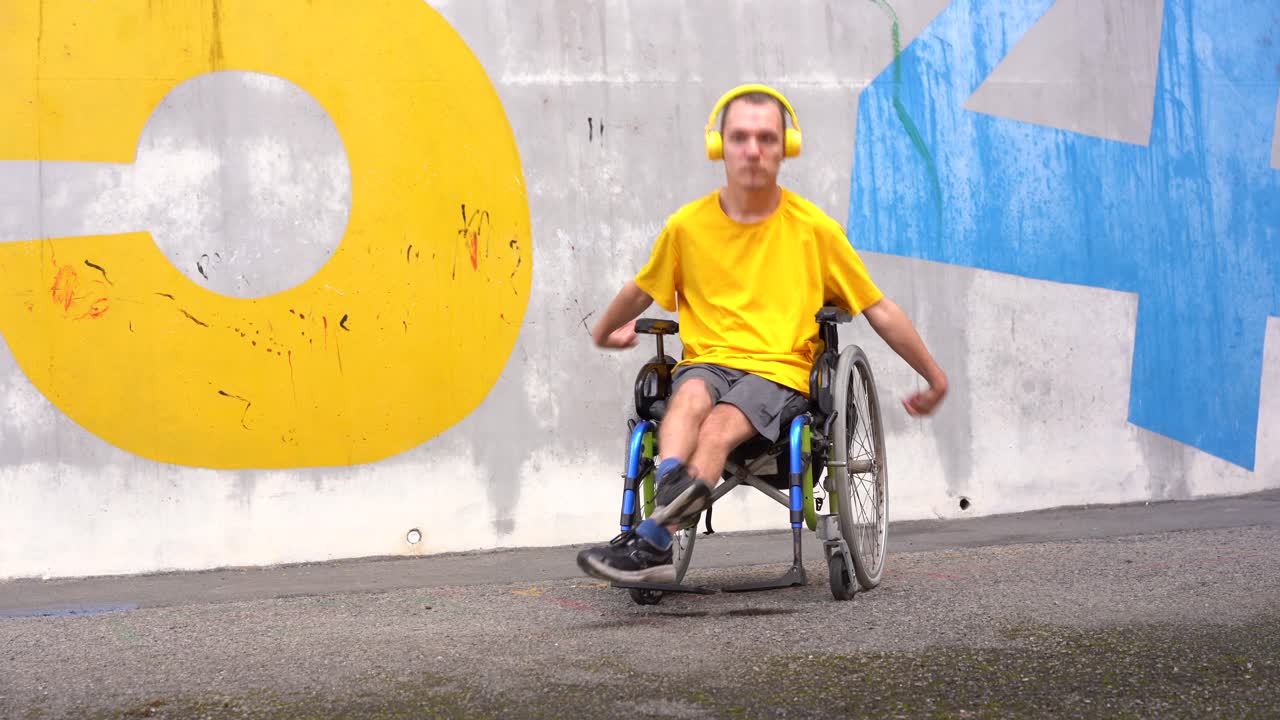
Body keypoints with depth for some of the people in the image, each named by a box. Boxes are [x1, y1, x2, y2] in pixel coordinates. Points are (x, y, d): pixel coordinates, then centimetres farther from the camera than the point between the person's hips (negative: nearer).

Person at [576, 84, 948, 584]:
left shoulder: (813, 228, 5)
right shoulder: (688, 225, 8)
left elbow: (878, 310, 13)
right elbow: (641, 291, 28)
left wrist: (934, 377, 18)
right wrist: (603, 333, 43)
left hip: (780, 373, -2)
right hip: (706, 362, 2)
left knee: (720, 426, -34)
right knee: (691, 397, -36)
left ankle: (650, 542, -49)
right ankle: (675, 486, -62)